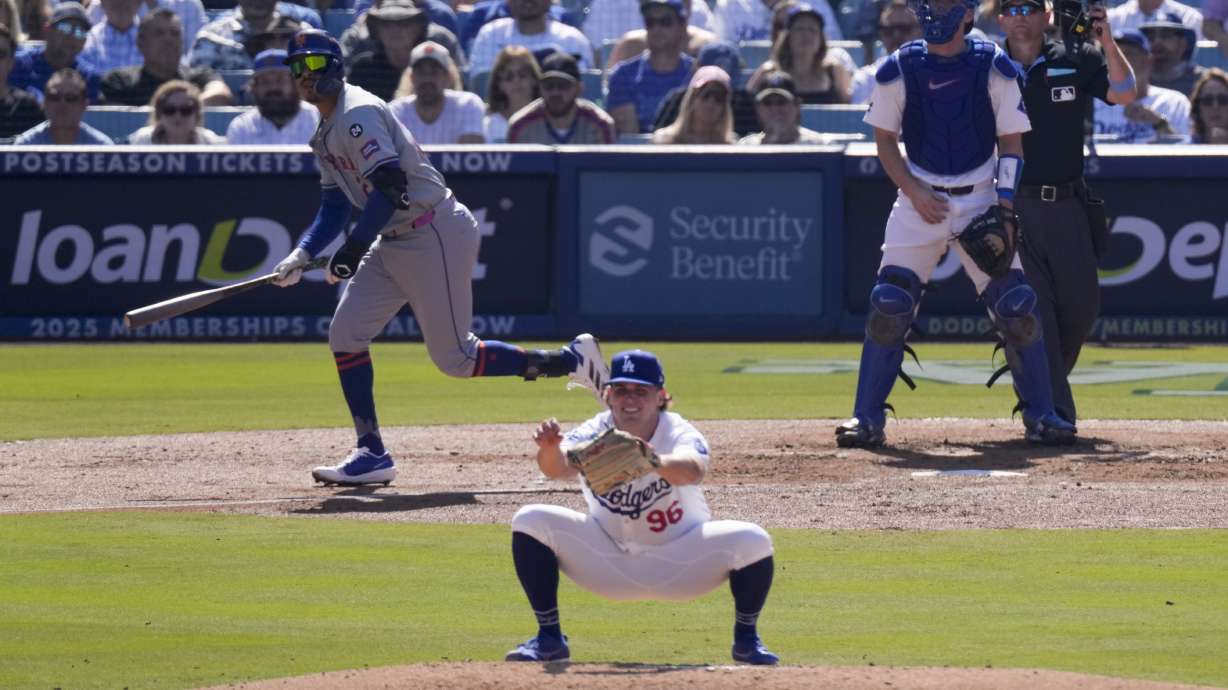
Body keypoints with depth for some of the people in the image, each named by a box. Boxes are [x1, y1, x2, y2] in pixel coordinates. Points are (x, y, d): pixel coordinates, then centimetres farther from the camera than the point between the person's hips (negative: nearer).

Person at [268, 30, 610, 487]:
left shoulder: (357, 114, -17)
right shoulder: (326, 132, 15)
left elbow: (391, 186, -27)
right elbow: (334, 206, 15)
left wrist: (354, 248, -28)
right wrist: (302, 254, -1)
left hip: (436, 234, -10)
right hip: (395, 241, 10)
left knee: (454, 358, -6)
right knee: (345, 334, 1)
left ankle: (571, 360, 6)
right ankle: (371, 454, 4)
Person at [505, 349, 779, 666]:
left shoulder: (679, 433, -21)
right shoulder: (593, 435, -16)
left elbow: (693, 470, -45)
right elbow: (559, 467, -37)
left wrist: (653, 462, -67)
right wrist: (550, 449, -61)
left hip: (682, 563, -2)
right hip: (609, 563, 2)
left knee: (753, 541, -27)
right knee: (531, 522, -18)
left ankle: (746, 639, 1)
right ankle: (549, 638, -4)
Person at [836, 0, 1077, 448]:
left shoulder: (994, 68, -4)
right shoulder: (898, 70, -3)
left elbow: (1011, 143, 0)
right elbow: (885, 141, 5)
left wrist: (1005, 209, -10)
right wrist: (914, 191, -9)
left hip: (980, 198, 0)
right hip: (918, 200, 0)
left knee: (1017, 306, -7)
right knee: (889, 306, -8)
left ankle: (1040, 415, 5)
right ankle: (867, 419, -1)